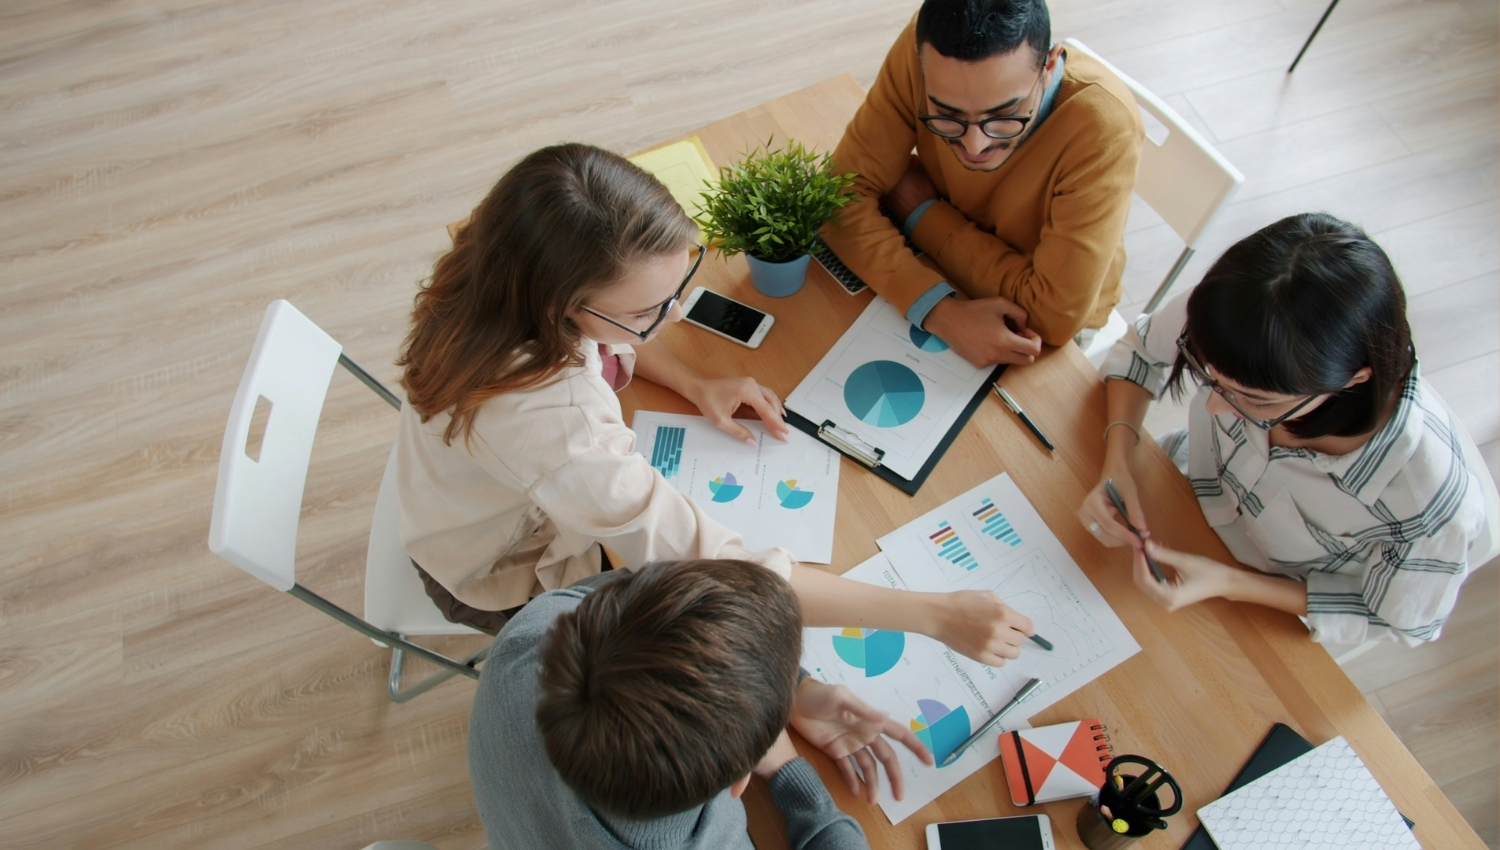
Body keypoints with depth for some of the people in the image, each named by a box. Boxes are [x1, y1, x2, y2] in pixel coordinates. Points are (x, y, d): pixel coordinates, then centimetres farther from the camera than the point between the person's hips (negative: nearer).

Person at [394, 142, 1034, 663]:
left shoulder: (520, 281, -24)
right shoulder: (548, 422, -48)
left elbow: (599, 334, 1)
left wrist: (696, 386, -12)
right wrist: (934, 614, -41)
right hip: (505, 577, -6)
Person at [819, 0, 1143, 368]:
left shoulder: (1103, 126, -32)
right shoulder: (924, 50, -24)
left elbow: (1055, 315, -30)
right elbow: (844, 197, -22)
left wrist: (920, 212, -23)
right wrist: (937, 307, -36)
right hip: (949, 272, 3)